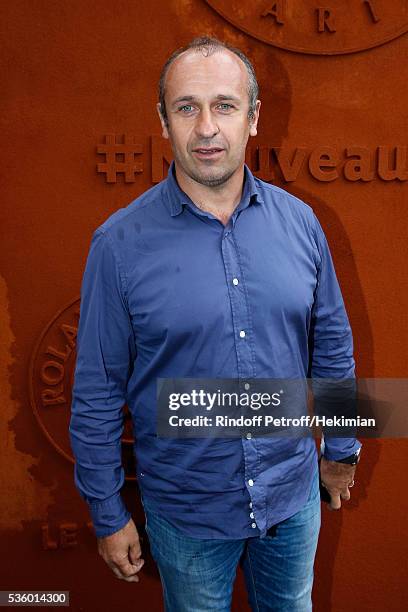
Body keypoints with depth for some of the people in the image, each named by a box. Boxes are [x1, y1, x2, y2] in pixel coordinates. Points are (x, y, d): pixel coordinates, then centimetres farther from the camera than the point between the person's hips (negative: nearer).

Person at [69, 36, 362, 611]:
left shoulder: (299, 221, -7)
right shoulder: (120, 243, -16)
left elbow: (333, 346, 5)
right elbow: (97, 393, -10)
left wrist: (341, 447, 11)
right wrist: (108, 514, -3)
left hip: (295, 496, 3)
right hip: (186, 512, -2)